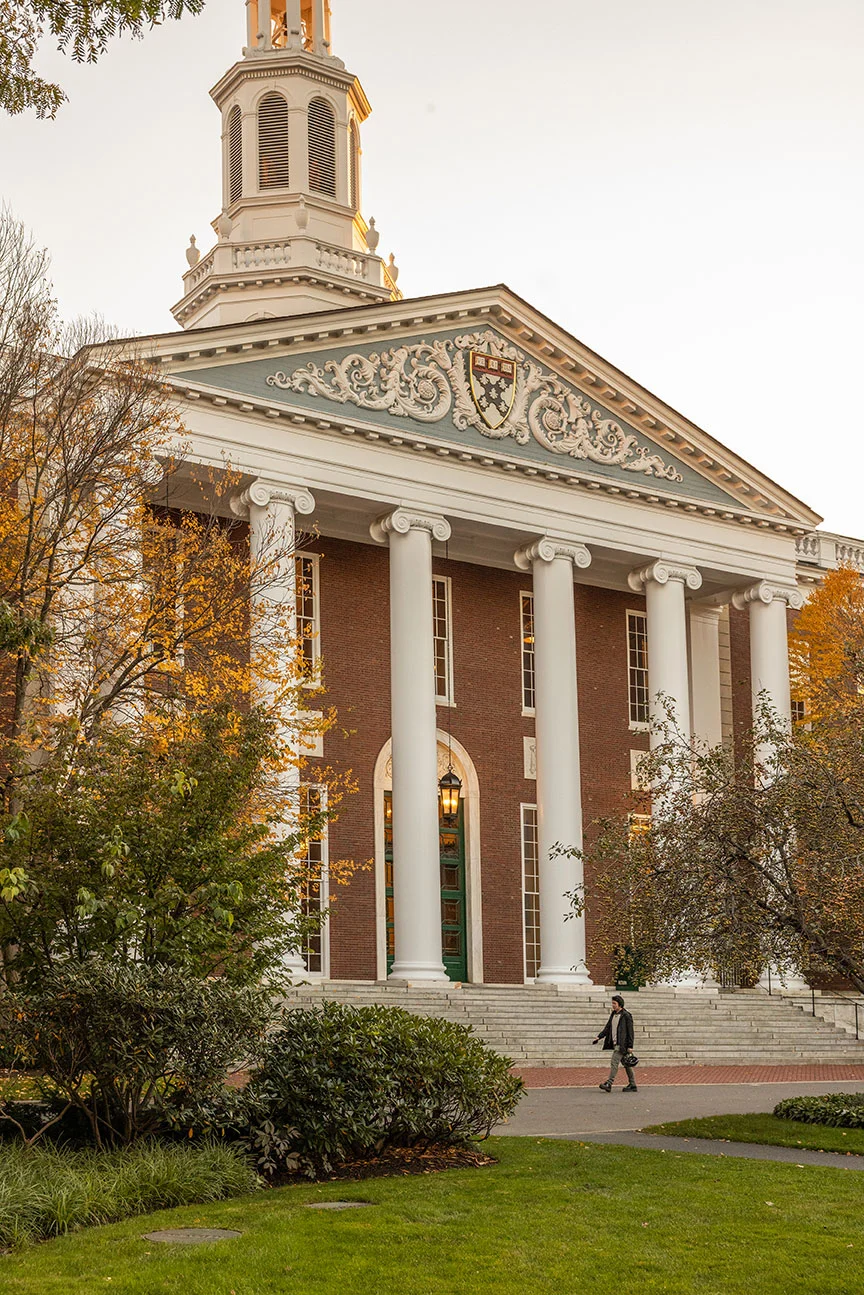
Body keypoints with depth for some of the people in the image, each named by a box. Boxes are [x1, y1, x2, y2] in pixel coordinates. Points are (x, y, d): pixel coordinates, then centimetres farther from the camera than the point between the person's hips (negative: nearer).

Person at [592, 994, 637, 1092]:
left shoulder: (626, 1016, -11)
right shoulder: (614, 1014, 14)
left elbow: (630, 1031, -11)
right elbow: (607, 1027, 16)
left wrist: (630, 1046, -14)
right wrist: (599, 1037, 4)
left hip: (621, 1043, -9)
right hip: (615, 1043, 9)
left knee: (614, 1062, -16)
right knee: (626, 1064, 12)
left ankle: (609, 1084, -21)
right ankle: (633, 1086, 17)